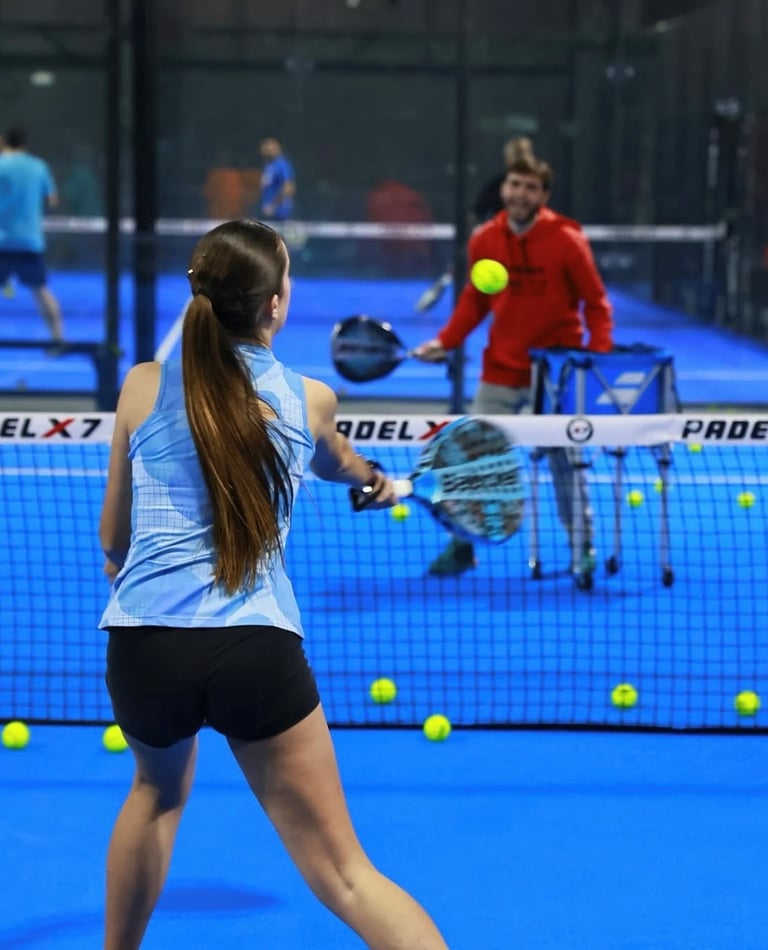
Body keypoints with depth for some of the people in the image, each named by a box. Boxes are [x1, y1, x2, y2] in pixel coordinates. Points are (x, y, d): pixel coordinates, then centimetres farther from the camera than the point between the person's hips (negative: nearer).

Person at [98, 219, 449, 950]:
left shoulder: (143, 386, 6)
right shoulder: (309, 398, 8)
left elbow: (112, 539, 15)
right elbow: (337, 467, 34)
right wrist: (378, 482, 59)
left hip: (144, 642, 2)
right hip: (257, 645, -1)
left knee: (158, 791, 34)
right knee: (341, 874, 2)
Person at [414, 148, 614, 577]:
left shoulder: (567, 240, -12)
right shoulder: (484, 241, -3)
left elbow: (596, 302, -6)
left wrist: (600, 352, -19)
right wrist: (446, 341, -2)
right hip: (501, 370, 3)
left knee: (564, 460, 5)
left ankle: (583, 547, 20)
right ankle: (462, 545, 14)